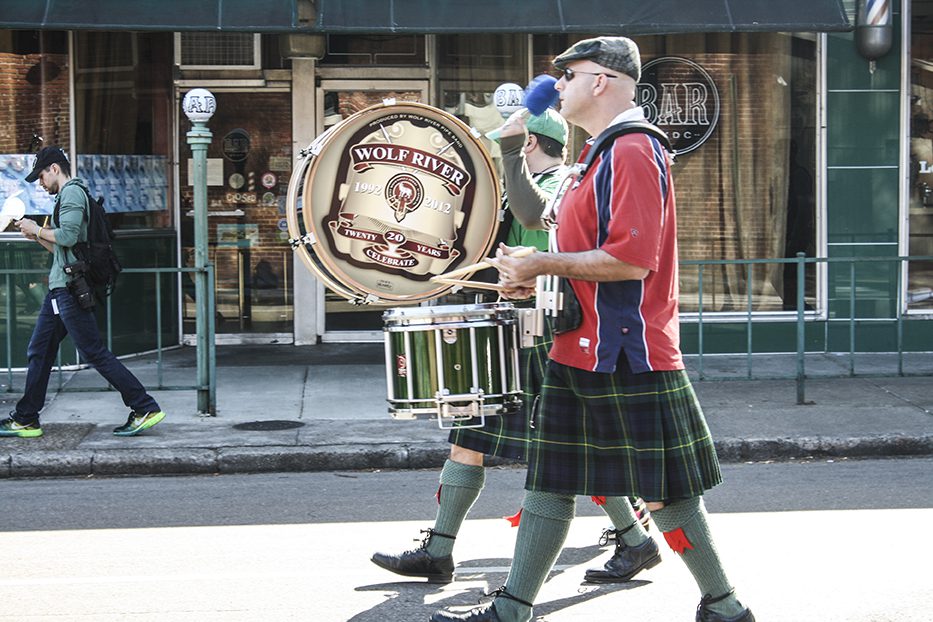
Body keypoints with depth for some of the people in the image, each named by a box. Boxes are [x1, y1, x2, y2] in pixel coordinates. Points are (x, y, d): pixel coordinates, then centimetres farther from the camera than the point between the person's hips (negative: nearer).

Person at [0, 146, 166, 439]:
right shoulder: (69, 195, 23)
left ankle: (145, 408, -9)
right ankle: (26, 420, 17)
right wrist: (37, 235, 16)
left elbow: (67, 236, -22)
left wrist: (37, 229, -7)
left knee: (94, 352, -10)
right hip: (60, 287, 10)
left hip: (70, 287, -10)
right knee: (38, 352, 11)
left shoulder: (72, 191, -8)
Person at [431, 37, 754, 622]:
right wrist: (532, 275, 9)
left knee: (664, 490, 0)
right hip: (581, 352, 10)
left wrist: (542, 264, -17)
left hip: (628, 359, -10)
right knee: (550, 482, 11)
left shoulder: (634, 152, -15)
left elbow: (631, 259, -24)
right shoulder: (601, 155, 17)